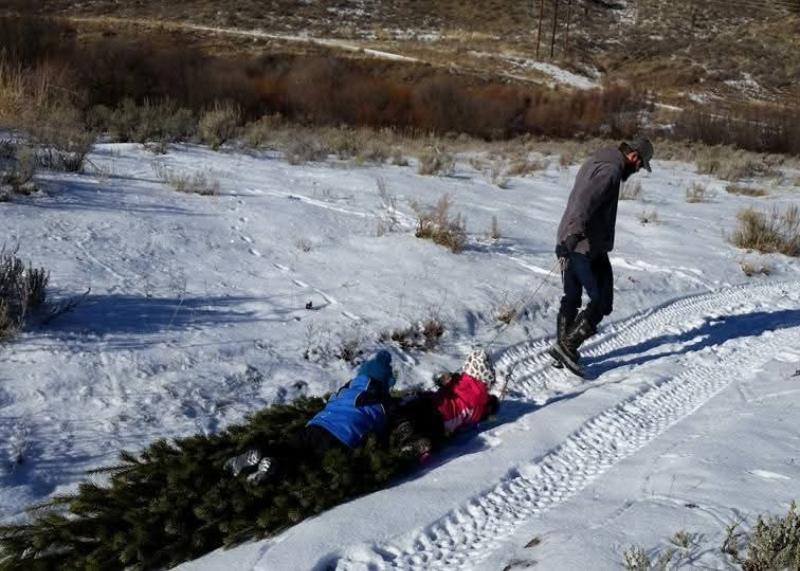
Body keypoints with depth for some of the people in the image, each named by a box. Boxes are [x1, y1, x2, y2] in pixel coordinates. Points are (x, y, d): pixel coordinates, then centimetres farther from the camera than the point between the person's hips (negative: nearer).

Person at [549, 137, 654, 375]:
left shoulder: (595, 162, 17)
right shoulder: (611, 170, -15)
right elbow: (587, 201, -31)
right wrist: (575, 233, -43)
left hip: (570, 245, 10)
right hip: (589, 247, -10)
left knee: (571, 299, 17)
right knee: (601, 303, -2)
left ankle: (563, 347, 24)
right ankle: (568, 345, -5)